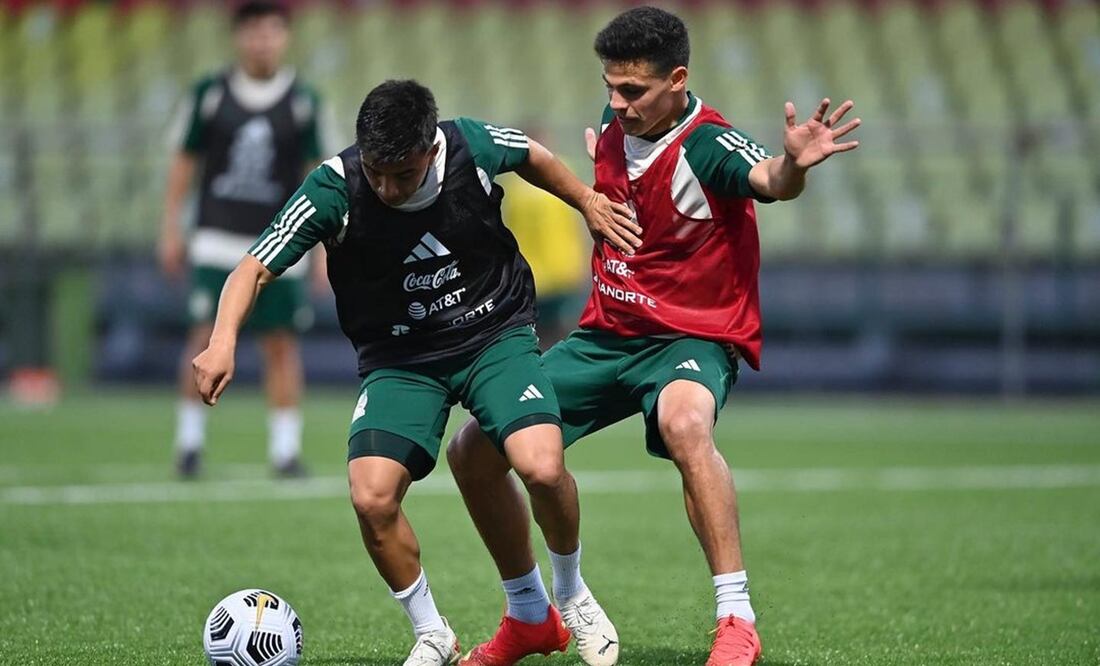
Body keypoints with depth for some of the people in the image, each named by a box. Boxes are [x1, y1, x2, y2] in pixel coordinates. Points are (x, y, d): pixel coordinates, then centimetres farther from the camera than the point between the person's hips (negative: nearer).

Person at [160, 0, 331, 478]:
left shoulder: (303, 102, 1)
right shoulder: (209, 94, 1)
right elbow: (184, 163, 9)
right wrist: (171, 229, 6)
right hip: (218, 238, 0)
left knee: (280, 342, 1)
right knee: (207, 335, -7)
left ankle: (285, 448, 7)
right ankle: (189, 437, 6)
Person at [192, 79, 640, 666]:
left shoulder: (472, 146, -18)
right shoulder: (335, 189, -22)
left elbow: (531, 156, 7)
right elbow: (256, 268, -22)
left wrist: (587, 201, 18)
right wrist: (223, 341, -39)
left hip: (497, 335, 0)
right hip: (399, 358, 0)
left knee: (542, 467, -25)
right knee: (371, 497, -21)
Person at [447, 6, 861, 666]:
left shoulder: (706, 145, -21)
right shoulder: (615, 125, 0)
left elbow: (770, 181, -45)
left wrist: (794, 164, -64)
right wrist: (594, 193, 7)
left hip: (694, 337, -7)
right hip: (607, 333, 7)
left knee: (683, 423, -41)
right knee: (473, 452, 3)